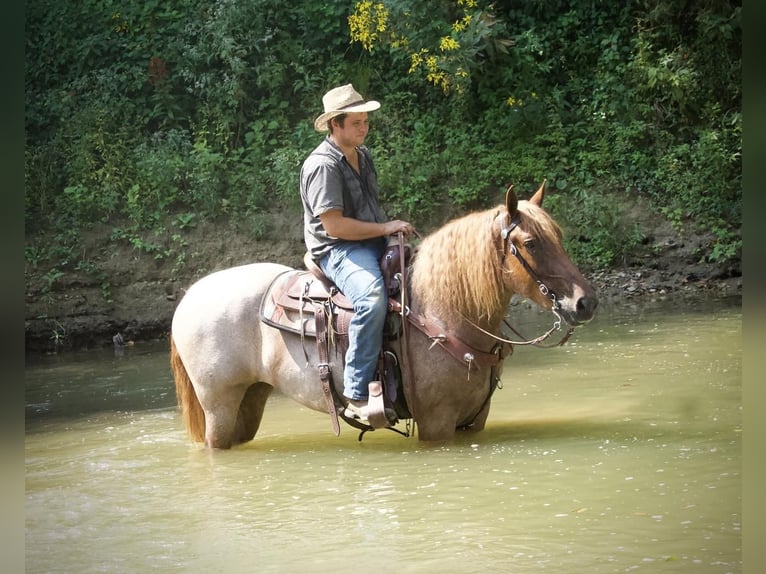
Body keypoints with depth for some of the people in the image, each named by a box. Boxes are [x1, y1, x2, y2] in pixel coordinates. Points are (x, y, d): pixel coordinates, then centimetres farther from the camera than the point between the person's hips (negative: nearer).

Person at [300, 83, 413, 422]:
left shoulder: (363, 155, 15)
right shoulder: (322, 165, -14)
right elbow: (334, 225, -20)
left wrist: (392, 229, 8)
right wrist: (385, 228, -16)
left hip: (374, 243, 10)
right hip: (336, 251, -10)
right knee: (372, 297, -36)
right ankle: (357, 396, -34)